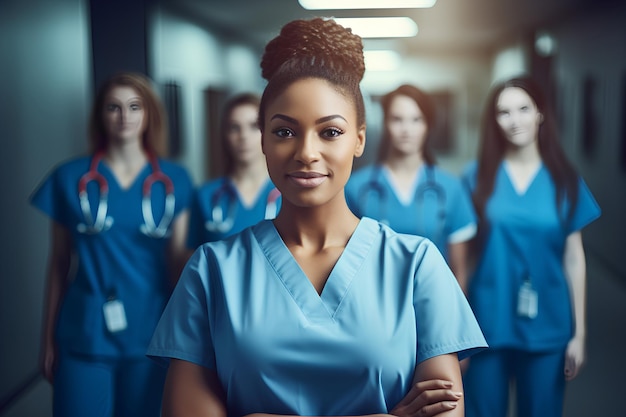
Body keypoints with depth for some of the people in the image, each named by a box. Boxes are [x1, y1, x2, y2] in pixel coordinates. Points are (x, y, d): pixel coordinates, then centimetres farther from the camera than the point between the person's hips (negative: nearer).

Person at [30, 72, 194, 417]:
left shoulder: (174, 181, 2)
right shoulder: (70, 178, 1)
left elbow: (178, 260, 4)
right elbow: (59, 264, 5)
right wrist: (49, 338, 6)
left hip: (150, 334, 1)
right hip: (85, 336, -1)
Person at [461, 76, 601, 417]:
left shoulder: (565, 180, 0)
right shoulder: (477, 176, -3)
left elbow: (574, 259, 3)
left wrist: (579, 332, 2)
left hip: (547, 326, 1)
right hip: (488, 323, -1)